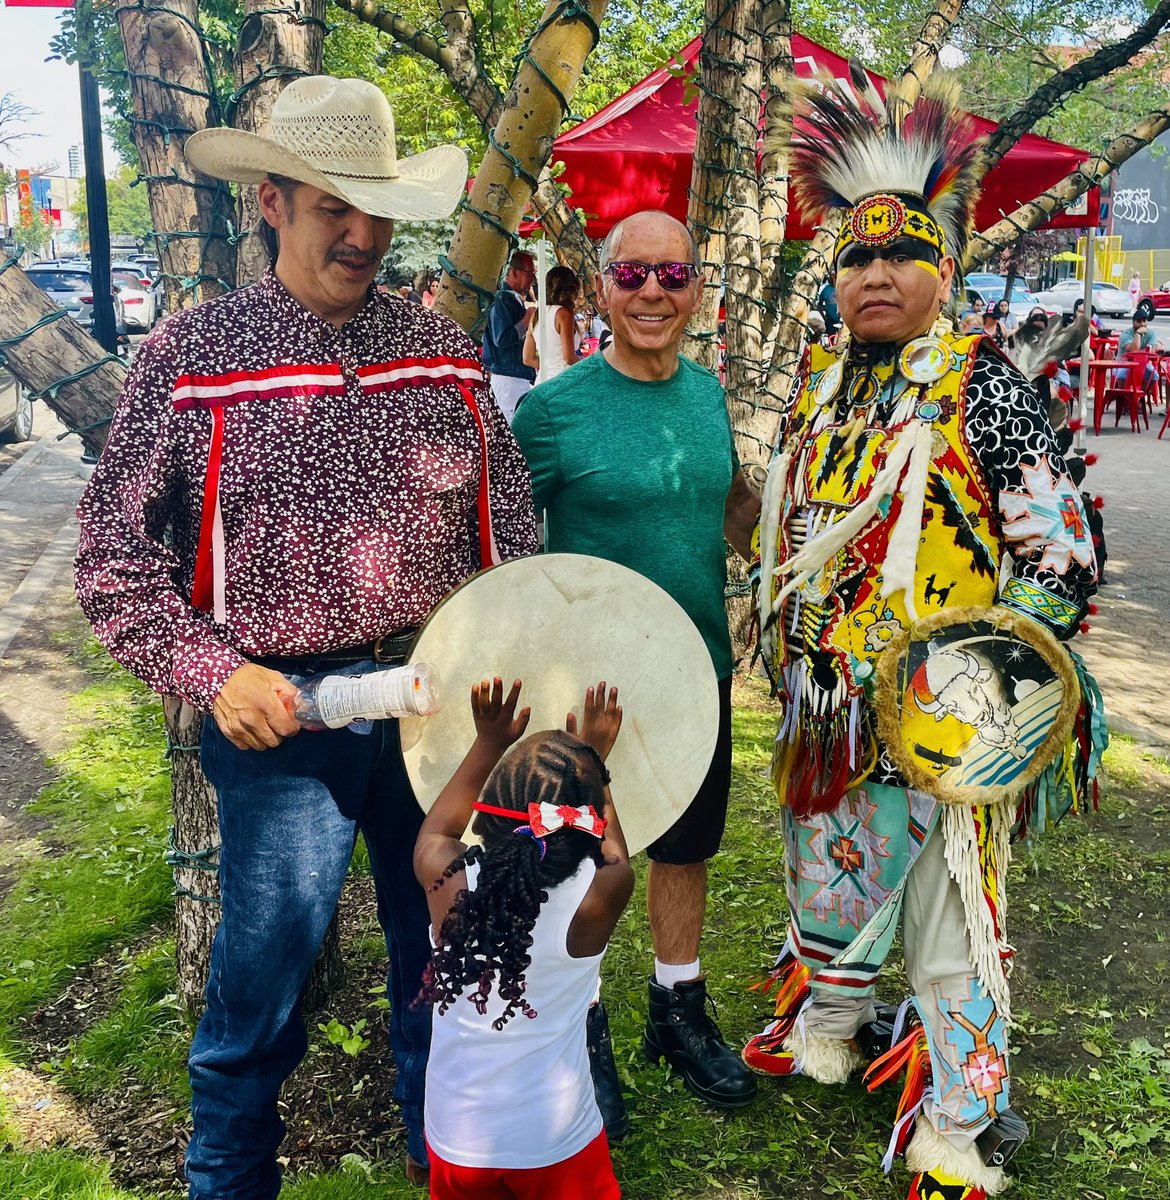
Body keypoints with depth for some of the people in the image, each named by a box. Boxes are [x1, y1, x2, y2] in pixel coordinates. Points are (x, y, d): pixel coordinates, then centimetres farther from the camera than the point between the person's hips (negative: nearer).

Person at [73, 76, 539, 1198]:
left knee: (447, 957, 17)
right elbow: (114, 557, -4)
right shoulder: (187, 356, -5)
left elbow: (511, 524, 10)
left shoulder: (441, 350, 5)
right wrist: (213, 675, -15)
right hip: (281, 713, -3)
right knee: (262, 975, 7)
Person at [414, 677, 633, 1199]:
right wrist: (593, 760, 18)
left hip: (455, 1141, 3)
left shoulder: (448, 883, -17)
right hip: (556, 1146, -3)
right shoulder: (597, 898, -20)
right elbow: (613, 853, 7)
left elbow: (433, 831, 9)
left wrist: (489, 743, 16)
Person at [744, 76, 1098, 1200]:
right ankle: (825, 1032, 49)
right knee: (823, 873, 23)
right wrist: (783, 645, 19)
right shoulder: (821, 380, 8)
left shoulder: (980, 386, -11)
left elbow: (1062, 556, -11)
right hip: (819, 706, 7)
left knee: (946, 919, 4)